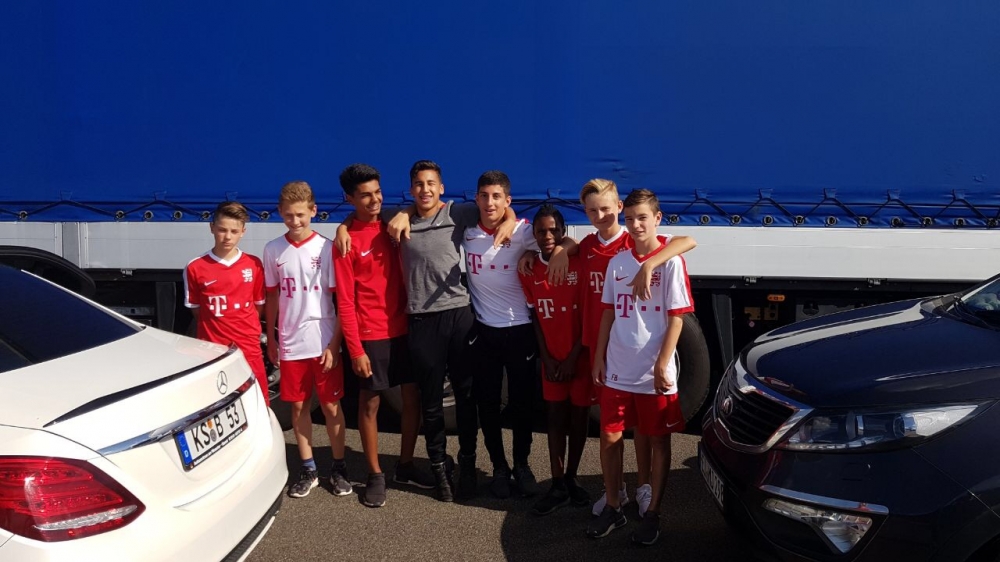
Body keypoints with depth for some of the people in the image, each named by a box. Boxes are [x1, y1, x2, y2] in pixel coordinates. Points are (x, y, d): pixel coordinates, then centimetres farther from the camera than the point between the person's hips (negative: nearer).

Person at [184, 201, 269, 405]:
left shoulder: (254, 264, 2)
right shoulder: (195, 268, -3)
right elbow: (196, 310, 9)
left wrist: (246, 330, 5)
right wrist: (217, 328, 4)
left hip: (249, 350, 1)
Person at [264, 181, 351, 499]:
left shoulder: (327, 248, -6)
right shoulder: (273, 250, 3)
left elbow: (341, 299, -5)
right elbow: (272, 297, 10)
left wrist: (334, 344, -10)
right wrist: (271, 340, 10)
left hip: (324, 343, -2)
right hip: (290, 344, 3)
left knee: (331, 405, 6)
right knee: (299, 406, 10)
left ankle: (339, 467, 20)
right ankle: (308, 470, 23)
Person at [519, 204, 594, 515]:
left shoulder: (580, 264, -12)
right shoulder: (529, 271, -2)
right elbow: (535, 317, 2)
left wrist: (574, 356, -12)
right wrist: (547, 358, -4)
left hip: (580, 355, -2)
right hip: (551, 357, 3)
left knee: (578, 416, 8)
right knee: (556, 416, 8)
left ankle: (571, 479, 22)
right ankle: (558, 485, 14)